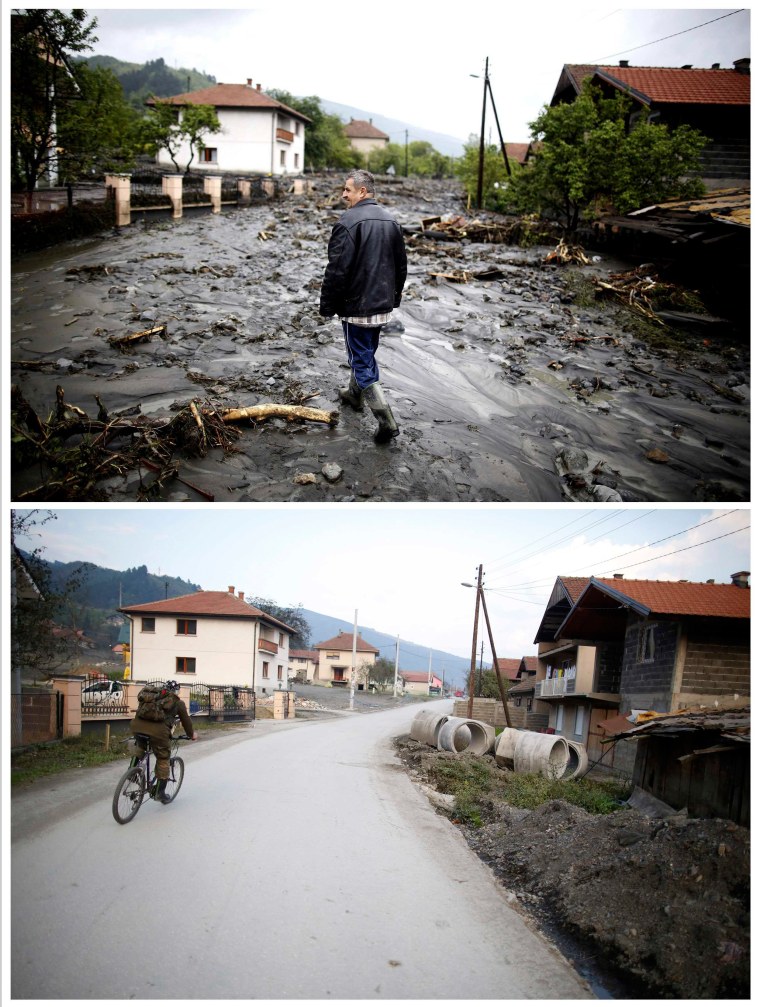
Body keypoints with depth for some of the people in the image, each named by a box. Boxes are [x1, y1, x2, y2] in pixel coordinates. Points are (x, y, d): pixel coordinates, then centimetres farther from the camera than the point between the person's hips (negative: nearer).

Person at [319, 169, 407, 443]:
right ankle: (355, 394, 45)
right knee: (366, 353, 25)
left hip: (356, 305, -8)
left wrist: (327, 306, -9)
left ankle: (386, 421, -8)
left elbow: (336, 271, -20)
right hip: (383, 305, 8)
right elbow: (401, 265, 16)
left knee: (362, 361, -2)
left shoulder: (348, 223, -18)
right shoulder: (390, 220, 8)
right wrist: (394, 296, 26)